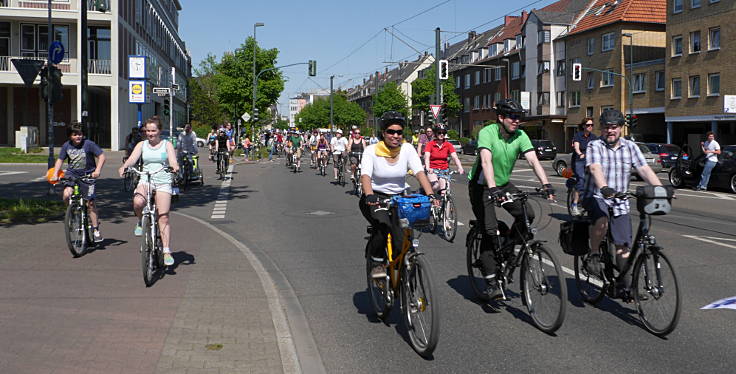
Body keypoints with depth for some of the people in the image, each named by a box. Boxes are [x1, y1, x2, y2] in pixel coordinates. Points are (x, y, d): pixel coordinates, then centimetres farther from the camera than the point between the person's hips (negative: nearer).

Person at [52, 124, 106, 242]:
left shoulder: (88, 144, -9)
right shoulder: (66, 146, 2)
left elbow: (101, 156, -9)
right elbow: (60, 160, 10)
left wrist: (97, 170, -21)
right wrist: (55, 174, -3)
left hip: (87, 176, -3)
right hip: (72, 174, 3)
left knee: (90, 202, -6)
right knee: (66, 195, -23)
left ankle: (95, 230, 4)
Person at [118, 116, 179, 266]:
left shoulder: (167, 144, 7)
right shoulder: (142, 145, 12)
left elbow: (173, 161, -6)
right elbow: (132, 159, -2)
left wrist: (175, 167, -30)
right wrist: (124, 166, -24)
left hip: (163, 182, -1)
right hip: (145, 180, 2)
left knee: (163, 217, -11)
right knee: (138, 202, -31)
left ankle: (167, 251, -7)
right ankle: (140, 221, 2)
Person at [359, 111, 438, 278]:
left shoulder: (407, 149, -5)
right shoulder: (371, 150, -11)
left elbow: (420, 172, -16)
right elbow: (365, 176, -25)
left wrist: (430, 195, -34)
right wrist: (370, 196, -46)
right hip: (376, 199, -2)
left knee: (402, 241, -14)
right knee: (383, 225, -32)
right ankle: (376, 263, -8)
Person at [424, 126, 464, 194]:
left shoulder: (448, 145, 3)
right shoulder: (430, 144, -3)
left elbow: (455, 157, -8)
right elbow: (427, 156, -17)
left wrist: (460, 168, -25)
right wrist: (428, 168, -36)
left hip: (444, 170, 2)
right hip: (432, 170, -2)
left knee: (443, 190, -12)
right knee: (436, 186, -26)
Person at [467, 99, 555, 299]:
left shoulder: (520, 136, -8)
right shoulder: (487, 133, -23)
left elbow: (533, 160, -18)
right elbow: (486, 161, -37)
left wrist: (546, 184, -33)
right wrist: (492, 189, -50)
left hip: (504, 184, 5)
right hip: (481, 186, -5)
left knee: (527, 214, -17)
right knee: (490, 231, -13)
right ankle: (491, 282, -5)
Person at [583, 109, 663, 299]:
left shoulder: (630, 147, 7)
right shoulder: (594, 146, -5)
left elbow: (645, 170, -4)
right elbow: (595, 168, -23)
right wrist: (604, 188, -43)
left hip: (620, 202, 4)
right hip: (597, 197, -4)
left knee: (624, 246, 0)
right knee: (602, 220, -36)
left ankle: (624, 285, 14)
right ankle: (594, 254, -12)